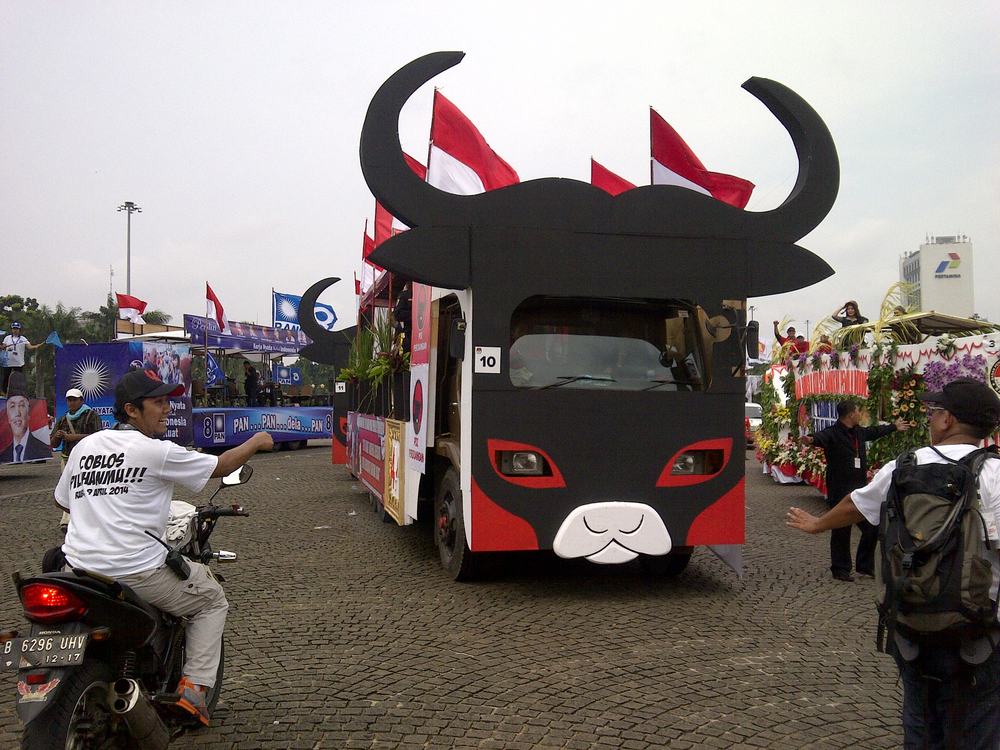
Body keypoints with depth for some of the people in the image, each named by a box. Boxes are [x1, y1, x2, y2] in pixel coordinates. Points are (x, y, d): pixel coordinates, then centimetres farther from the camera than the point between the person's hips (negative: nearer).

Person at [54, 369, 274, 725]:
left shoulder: (83, 446, 9)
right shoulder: (156, 451, -9)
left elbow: (62, 500, 21)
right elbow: (222, 466, -1)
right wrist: (256, 442, 16)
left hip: (79, 569, 6)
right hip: (137, 572, -6)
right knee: (212, 600, 15)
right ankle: (193, 688, 5)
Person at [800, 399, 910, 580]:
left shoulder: (859, 431, 10)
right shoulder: (832, 433, -16)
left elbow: (875, 431, 31)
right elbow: (822, 437, -38)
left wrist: (894, 426, 48)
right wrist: (811, 440, -62)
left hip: (860, 490, 8)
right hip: (840, 492, -8)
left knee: (872, 528, 12)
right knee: (841, 532, 1)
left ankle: (864, 566, 27)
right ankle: (840, 570, 15)